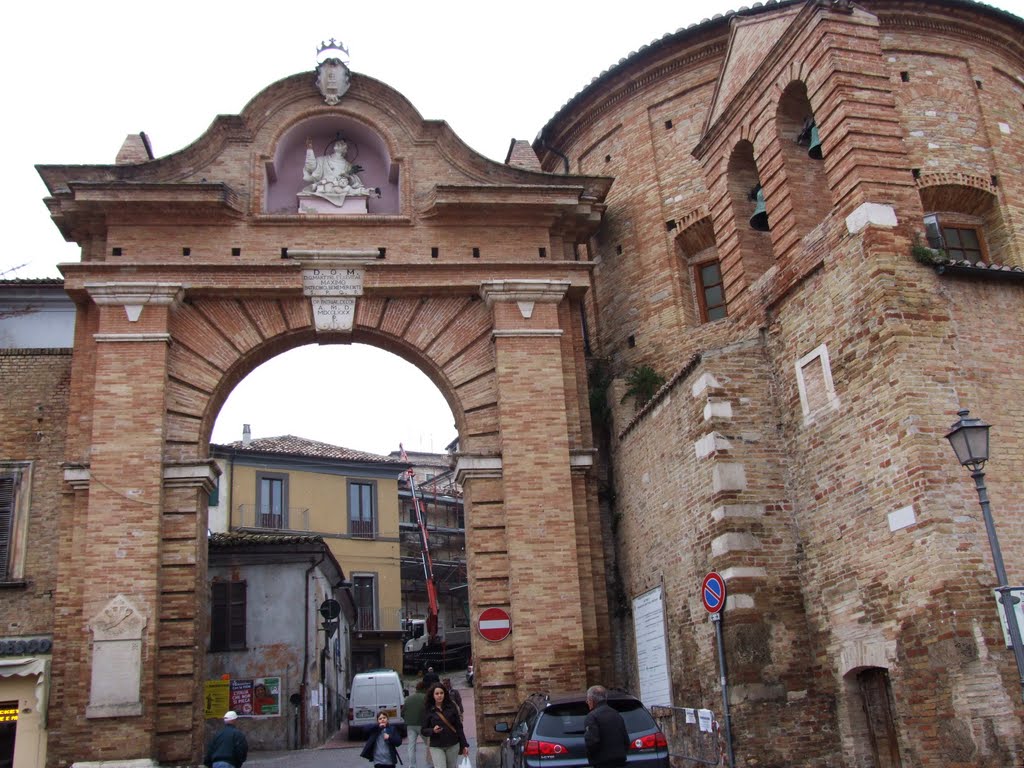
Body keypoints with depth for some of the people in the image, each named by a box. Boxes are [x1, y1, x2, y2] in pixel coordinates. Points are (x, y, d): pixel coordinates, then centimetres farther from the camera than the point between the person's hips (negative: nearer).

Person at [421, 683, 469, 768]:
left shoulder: (451, 707, 2)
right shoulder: (429, 711, -1)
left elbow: (459, 727, 5)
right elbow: (423, 730, 2)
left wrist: (464, 745, 3)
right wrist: (433, 731, -19)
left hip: (453, 746, 2)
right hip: (436, 747, -2)